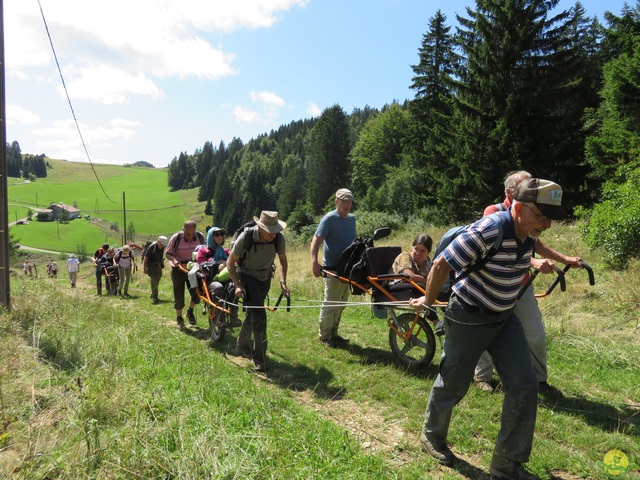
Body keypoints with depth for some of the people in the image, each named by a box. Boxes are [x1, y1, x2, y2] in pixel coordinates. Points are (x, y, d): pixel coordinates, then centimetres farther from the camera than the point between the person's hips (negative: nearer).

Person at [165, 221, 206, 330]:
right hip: (178, 270, -2)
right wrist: (174, 259, -28)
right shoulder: (176, 238, -17)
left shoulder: (200, 237, -9)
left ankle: (190, 312, 30)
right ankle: (179, 319, 19)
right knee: (179, 296, 1)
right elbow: (167, 253, -8)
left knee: (197, 294, 1)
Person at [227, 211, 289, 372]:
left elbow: (283, 260, 0)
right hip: (247, 275, -4)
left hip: (265, 277, 4)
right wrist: (237, 285, -24)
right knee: (258, 312, -19)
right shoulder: (245, 237, -29)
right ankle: (259, 357, -12)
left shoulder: (279, 238, -20)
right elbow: (230, 262, -16)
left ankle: (242, 346, 36)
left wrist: (283, 282, -10)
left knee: (253, 312, 14)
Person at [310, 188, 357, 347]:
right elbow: (316, 241, -19)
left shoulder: (352, 219, 10)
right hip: (333, 268, -8)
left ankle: (333, 333, 28)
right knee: (330, 304, -1)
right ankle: (324, 336, 11)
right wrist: (314, 263, -30)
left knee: (341, 303, 16)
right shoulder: (330, 218, -13)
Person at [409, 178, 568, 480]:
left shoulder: (527, 234, -4)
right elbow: (442, 265, -23)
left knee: (524, 385, 2)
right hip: (469, 318, -7)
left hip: (504, 318, 8)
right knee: (453, 384, 9)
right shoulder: (487, 231, -30)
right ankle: (432, 437, 37)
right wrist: (427, 301, -11)